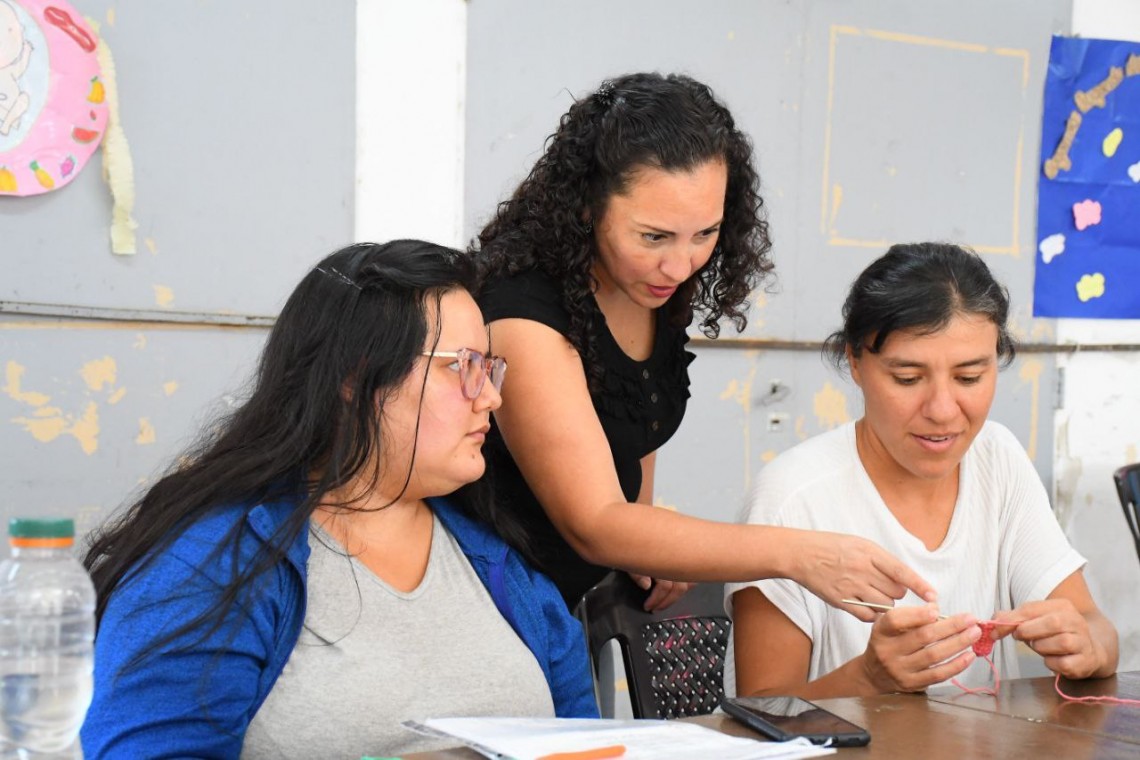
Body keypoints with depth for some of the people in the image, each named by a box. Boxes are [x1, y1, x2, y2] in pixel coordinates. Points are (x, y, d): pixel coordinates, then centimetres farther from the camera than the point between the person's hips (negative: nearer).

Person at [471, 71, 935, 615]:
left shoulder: (659, 285, -4)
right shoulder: (523, 309, -26)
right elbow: (593, 527, -31)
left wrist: (642, 535, 3)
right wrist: (795, 555, -38)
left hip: (599, 586, 4)